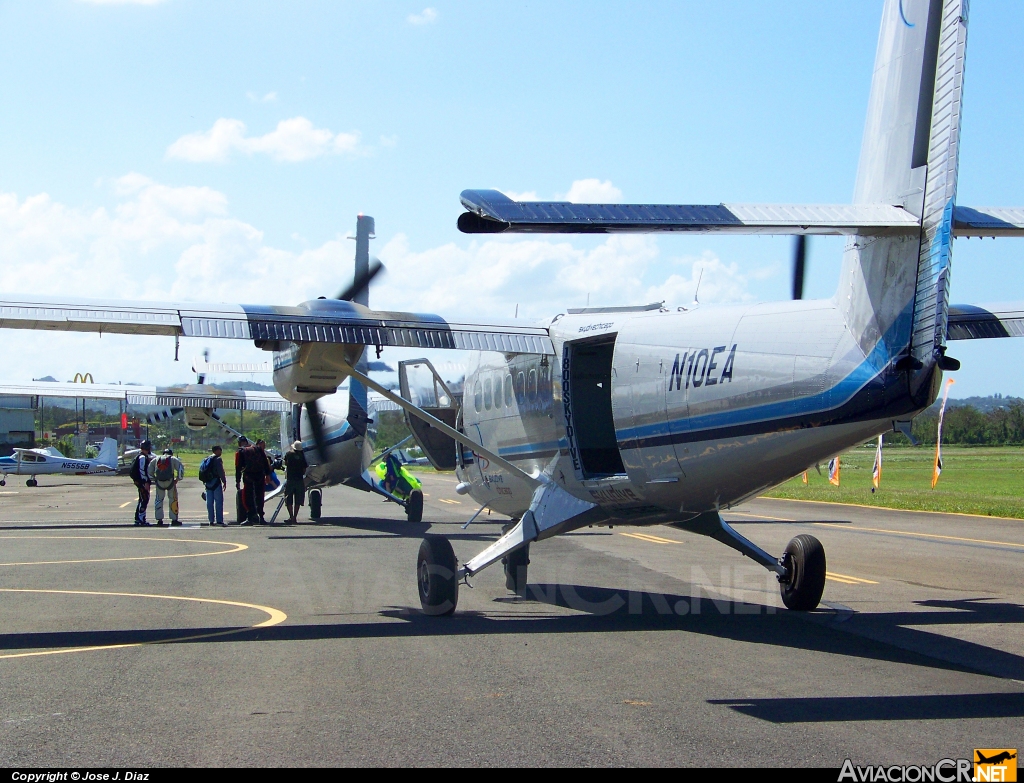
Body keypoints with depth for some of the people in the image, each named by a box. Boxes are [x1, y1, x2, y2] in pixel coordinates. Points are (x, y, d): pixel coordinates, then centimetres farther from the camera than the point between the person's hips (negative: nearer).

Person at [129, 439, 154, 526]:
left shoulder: (146, 457, 17)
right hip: (142, 482, -11)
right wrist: (146, 482, -21)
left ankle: (138, 519, 22)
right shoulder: (142, 457, -15)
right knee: (144, 499, -11)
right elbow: (142, 471, -21)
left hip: (143, 482, 11)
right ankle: (141, 519, -13)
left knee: (142, 500, 15)